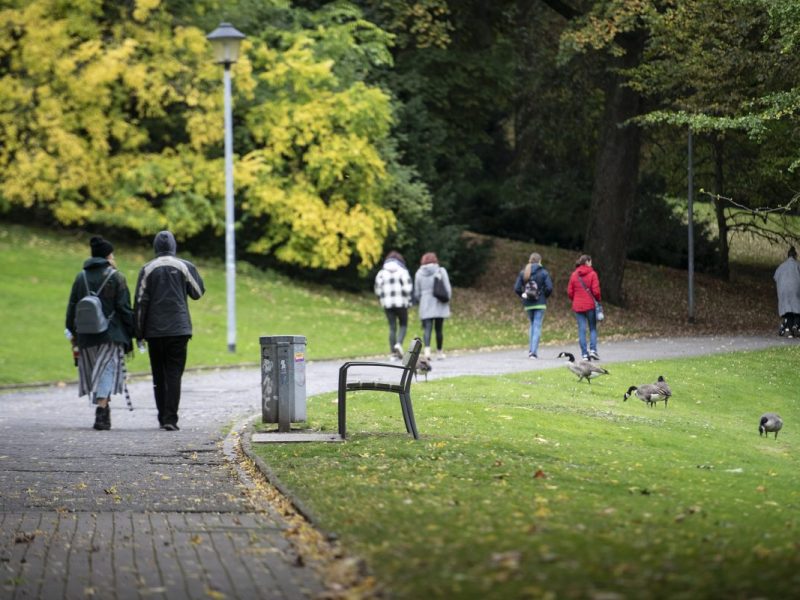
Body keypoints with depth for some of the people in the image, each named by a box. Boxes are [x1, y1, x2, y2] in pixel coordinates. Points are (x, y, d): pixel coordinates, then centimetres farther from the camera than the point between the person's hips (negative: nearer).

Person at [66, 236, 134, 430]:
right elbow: (124, 307, -8)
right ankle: (102, 409, -18)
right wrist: (132, 331, -1)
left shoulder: (81, 277, 8)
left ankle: (103, 410, 20)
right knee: (107, 370, -4)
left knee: (93, 371, 14)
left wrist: (72, 331, 16)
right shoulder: (116, 276, -5)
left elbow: (72, 306, 9)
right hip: (110, 333, -4)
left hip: (86, 334, 4)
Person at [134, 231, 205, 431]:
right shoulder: (184, 266, -1)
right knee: (174, 374, -3)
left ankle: (163, 417, 13)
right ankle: (170, 418, -12)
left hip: (155, 331, 1)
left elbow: (140, 302, 0)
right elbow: (198, 292, 7)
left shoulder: (148, 269, 1)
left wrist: (139, 332, 5)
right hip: (179, 330, -1)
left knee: (159, 376, 11)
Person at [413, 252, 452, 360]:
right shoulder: (441, 271, -1)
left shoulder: (419, 273, 4)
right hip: (439, 306, 0)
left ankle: (427, 349, -26)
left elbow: (417, 292, 8)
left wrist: (418, 302, 25)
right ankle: (439, 352, 18)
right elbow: (447, 289, -3)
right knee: (439, 329, 10)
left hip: (425, 306, 0)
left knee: (427, 329, -5)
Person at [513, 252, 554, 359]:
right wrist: (545, 296, 5)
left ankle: (531, 350, 15)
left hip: (528, 304, 3)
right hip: (540, 303, -3)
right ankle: (534, 351, -9)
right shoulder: (543, 272, -6)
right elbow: (549, 287, -12)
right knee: (537, 327, -2)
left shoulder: (523, 272, 3)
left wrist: (523, 296, 12)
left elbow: (517, 288, -2)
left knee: (532, 325, 19)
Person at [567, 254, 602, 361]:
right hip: (590, 305, -3)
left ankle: (584, 354, 1)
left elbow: (570, 292, 4)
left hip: (578, 306, 3)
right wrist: (598, 300, 7)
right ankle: (593, 350, -5)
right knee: (593, 328, 10)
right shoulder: (592, 274, -7)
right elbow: (596, 291, -11)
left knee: (582, 330, 4)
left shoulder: (574, 275, 5)